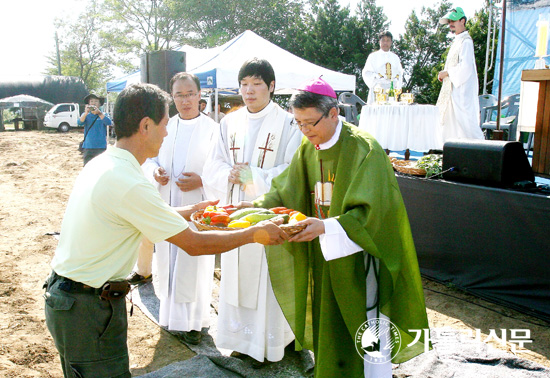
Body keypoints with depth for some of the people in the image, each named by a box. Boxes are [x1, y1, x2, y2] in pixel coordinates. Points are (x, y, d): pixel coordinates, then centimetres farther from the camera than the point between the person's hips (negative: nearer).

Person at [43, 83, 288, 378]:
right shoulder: (130, 184, -27)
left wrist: (191, 210, 19)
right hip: (87, 309, -9)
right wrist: (254, 234, -10)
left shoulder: (101, 163, 3)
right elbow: (194, 245, -20)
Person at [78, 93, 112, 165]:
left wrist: (99, 113, -28)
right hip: (88, 147, 2)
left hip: (101, 148, -2)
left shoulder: (103, 115, 6)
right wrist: (86, 113, -26)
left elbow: (109, 123, -15)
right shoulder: (86, 115, 10)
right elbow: (79, 123, -9)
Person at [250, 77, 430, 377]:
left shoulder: (364, 149, -17)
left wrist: (325, 227, -37)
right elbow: (285, 192, 5)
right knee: (328, 334, 18)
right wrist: (256, 207, -12)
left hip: (359, 257, -6)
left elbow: (371, 211, -24)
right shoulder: (308, 148, 5)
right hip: (323, 259, 6)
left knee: (367, 339, 2)